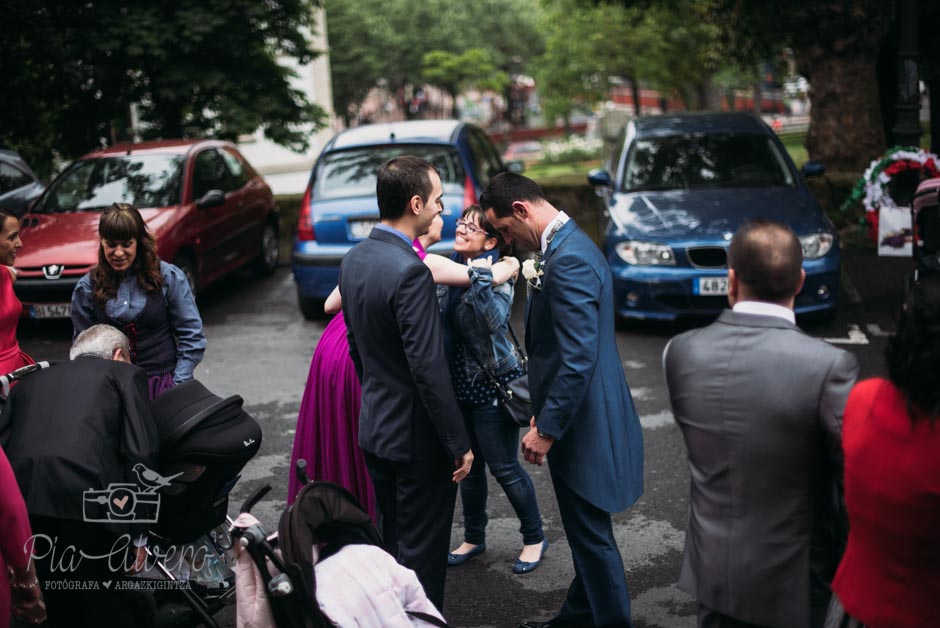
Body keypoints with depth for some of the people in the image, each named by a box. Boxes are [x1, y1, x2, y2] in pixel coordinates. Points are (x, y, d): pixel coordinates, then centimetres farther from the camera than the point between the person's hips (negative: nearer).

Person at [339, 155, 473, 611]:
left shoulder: (353, 260, 4)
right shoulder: (410, 271, -24)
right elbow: (428, 367, -24)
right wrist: (459, 443, -17)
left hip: (374, 426, 9)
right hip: (417, 435, -9)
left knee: (392, 541, 22)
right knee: (422, 551, 5)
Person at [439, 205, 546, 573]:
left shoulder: (497, 275, -15)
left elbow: (495, 319, -33)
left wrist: (480, 277, -39)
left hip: (494, 385, -7)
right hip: (460, 385, 7)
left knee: (504, 467, 3)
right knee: (469, 465, 17)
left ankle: (534, 538, 22)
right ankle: (474, 538, 33)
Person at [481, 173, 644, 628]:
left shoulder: (568, 258, -23)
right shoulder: (564, 244, 10)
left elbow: (578, 359, -27)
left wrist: (547, 429, -20)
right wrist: (545, 415, 19)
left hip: (581, 421, -11)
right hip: (576, 415, 11)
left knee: (591, 535, 4)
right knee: (584, 530, 23)